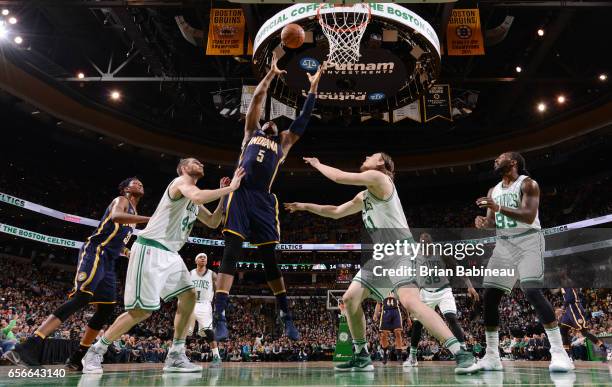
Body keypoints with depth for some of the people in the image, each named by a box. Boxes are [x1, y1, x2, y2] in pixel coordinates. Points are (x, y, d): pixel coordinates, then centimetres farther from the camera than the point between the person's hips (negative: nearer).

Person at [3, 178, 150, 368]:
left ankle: (77, 358, 9)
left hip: (108, 261, 10)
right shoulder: (121, 200, 1)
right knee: (81, 298, -26)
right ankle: (30, 347, -32)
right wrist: (148, 219, -32)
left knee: (107, 309, 3)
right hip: (95, 252, -10)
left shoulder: (133, 214, 27)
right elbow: (116, 216, -26)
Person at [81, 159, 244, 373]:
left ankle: (175, 357, 5)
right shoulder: (181, 181, -7)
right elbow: (199, 197, -30)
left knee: (188, 296, 2)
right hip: (150, 249, -10)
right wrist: (230, 188, -22)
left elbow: (213, 222, 25)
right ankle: (94, 352, 9)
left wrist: (224, 196, 14)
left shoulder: (194, 202, 21)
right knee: (141, 310, -9)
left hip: (170, 254, 10)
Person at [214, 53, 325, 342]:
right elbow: (257, 99, 18)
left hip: (263, 200, 2)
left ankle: (286, 317, 15)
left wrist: (314, 86, 21)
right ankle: (220, 317, -11)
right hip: (240, 195, -1)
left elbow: (303, 118, 21)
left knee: (270, 259, 4)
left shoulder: (283, 143, 23)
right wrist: (272, 73, 22)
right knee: (231, 254, -9)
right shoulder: (251, 133, 21)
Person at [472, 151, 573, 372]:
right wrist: (483, 222, -5)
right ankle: (492, 356, 5)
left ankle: (559, 352, -14)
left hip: (528, 241, -6)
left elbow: (529, 215, -21)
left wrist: (499, 208, -33)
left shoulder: (528, 184, -6)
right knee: (489, 296, -2)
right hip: (504, 245, 7)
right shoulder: (494, 190, 15)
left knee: (532, 291, -24)